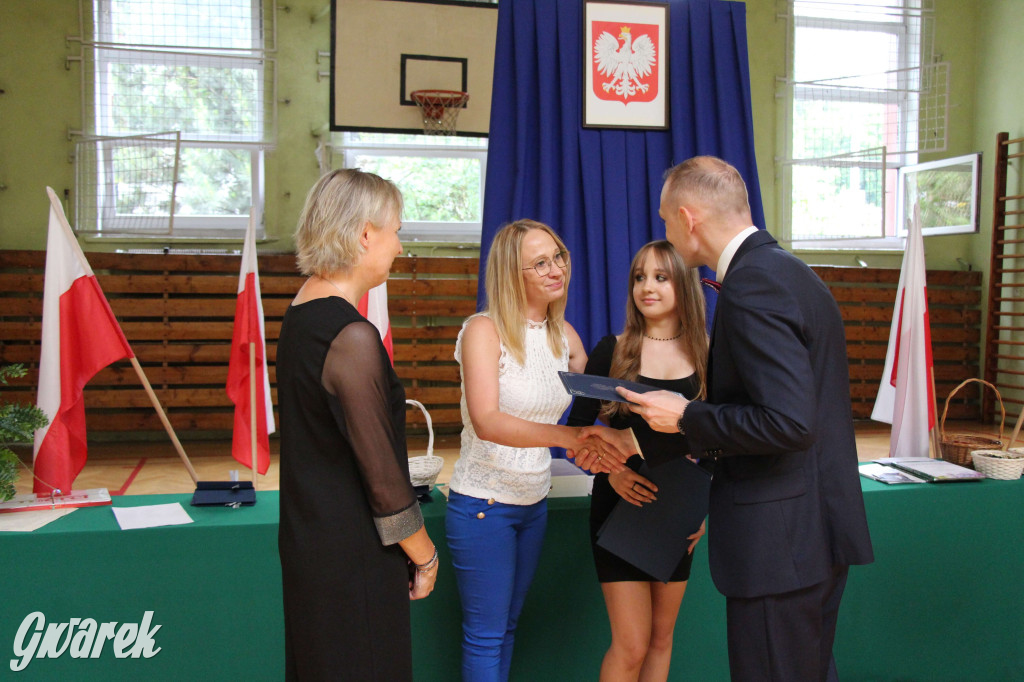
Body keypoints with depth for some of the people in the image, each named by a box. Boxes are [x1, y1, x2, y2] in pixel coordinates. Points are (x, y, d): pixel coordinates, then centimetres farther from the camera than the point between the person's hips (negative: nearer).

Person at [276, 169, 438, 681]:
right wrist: (424, 555, -7)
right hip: (353, 557, -9)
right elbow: (380, 469, -20)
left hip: (306, 540, 9)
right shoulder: (353, 337, -23)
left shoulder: (299, 313, 5)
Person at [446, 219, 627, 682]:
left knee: (508, 626, 19)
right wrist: (569, 436, -42)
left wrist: (611, 464, -7)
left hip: (534, 502, 6)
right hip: (482, 503, -6)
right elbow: (487, 421, -30)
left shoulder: (565, 336, 4)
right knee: (486, 634, 4)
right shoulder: (484, 330, -16)